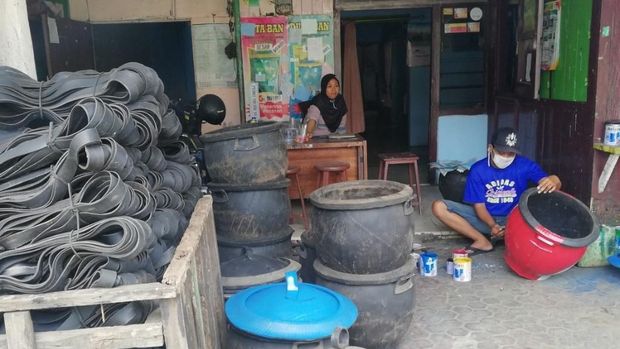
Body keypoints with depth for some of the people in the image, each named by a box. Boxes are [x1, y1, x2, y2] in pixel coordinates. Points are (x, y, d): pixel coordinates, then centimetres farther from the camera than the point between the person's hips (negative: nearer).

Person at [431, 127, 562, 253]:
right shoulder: (478, 170, -9)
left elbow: (551, 181, -21)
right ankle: (483, 241, -22)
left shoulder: (525, 165, -10)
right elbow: (479, 205, -9)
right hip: (485, 218, 1)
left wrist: (552, 182, -49)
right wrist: (492, 225, -30)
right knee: (439, 207, -20)